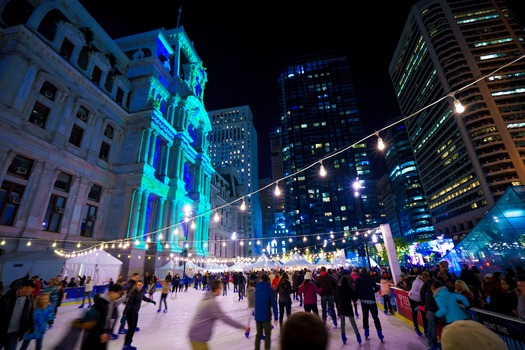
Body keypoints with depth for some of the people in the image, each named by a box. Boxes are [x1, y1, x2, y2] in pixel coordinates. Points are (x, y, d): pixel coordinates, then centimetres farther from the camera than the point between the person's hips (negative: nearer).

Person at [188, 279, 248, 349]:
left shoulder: (207, 299, 6)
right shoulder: (212, 302, -23)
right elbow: (225, 318, -23)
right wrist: (242, 326, -17)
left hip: (195, 334, 9)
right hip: (198, 336, -9)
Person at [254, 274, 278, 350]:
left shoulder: (257, 288, 3)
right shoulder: (269, 289, -12)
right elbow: (274, 304, -13)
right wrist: (276, 317, -9)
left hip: (257, 315, 5)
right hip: (266, 316, -5)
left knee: (258, 334, 20)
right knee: (267, 335, 9)